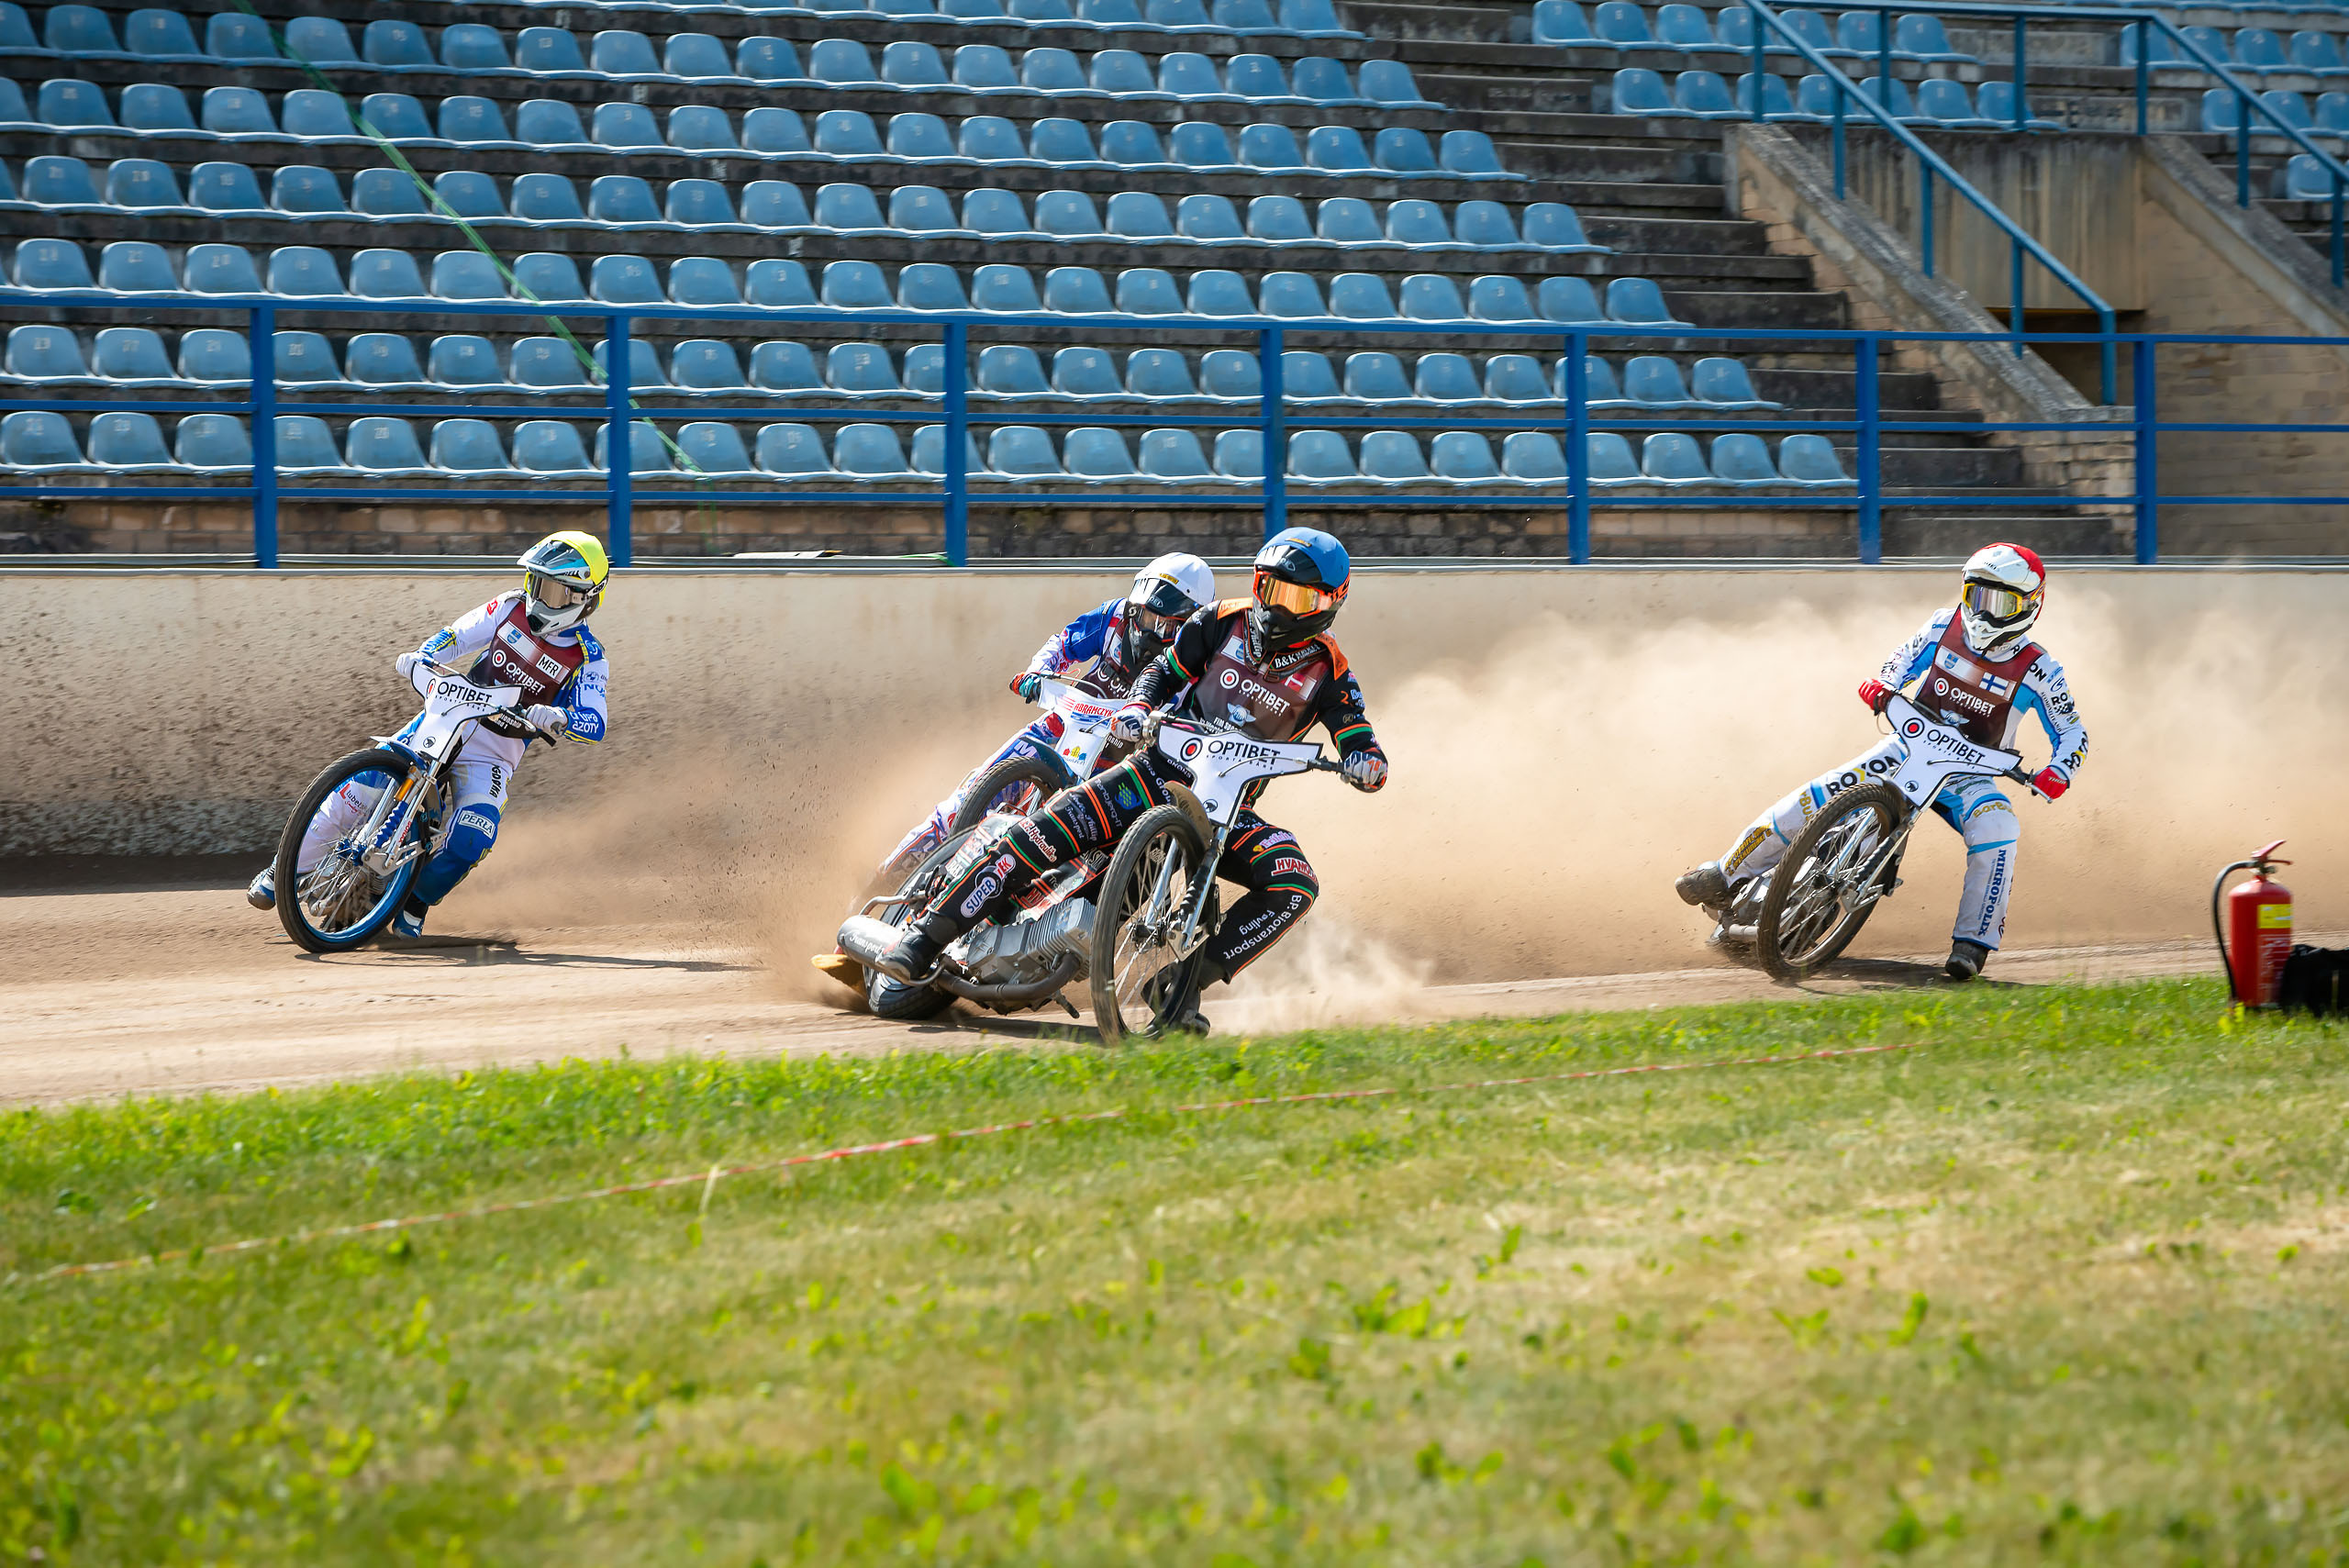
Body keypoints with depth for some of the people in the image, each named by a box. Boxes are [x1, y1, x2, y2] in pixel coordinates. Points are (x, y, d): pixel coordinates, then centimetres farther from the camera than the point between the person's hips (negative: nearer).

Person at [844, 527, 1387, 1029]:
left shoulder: (1327, 673, 0)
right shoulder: (1223, 622, 4)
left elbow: (1361, 743, -4)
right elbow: (1164, 671, 10)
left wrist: (1366, 761, -28)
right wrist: (1137, 707, -11)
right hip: (1166, 767, 0)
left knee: (1295, 886, -27)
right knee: (1051, 827, -21)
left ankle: (1188, 984, -25)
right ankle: (920, 940, -23)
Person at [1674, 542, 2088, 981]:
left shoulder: (2038, 670, -9)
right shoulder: (1946, 625, -2)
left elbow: (2072, 733, -2)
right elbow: (1906, 658, 14)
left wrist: (2057, 773, -23)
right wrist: (1882, 683, -9)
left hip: (1969, 775, -2)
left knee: (1996, 832, -33)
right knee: (1817, 798, -13)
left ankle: (1973, 943, -24)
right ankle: (1730, 872, 3)